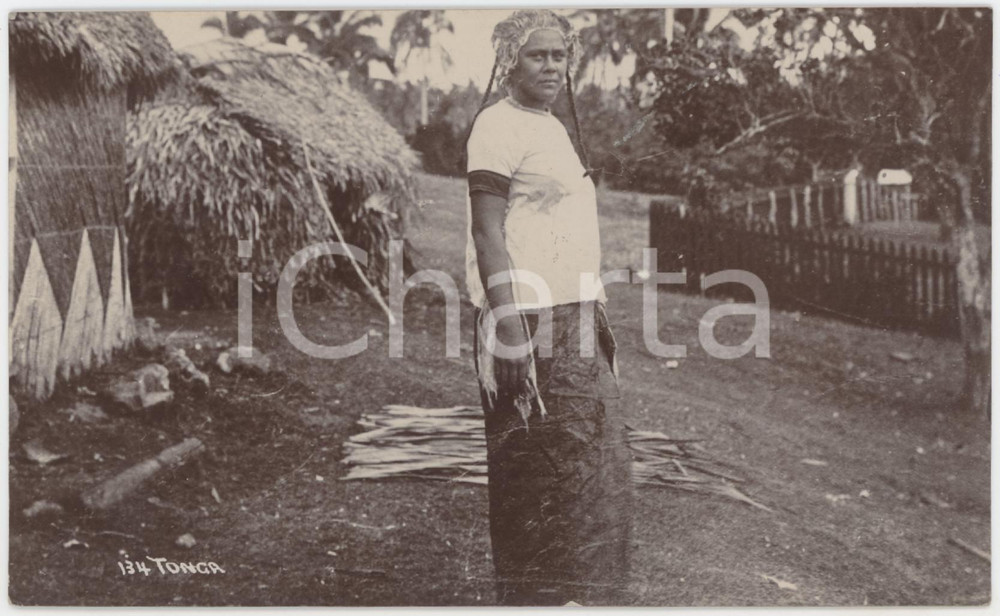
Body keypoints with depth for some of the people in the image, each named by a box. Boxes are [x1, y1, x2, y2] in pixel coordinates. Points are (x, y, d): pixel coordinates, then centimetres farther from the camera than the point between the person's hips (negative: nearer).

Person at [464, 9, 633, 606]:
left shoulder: (555, 128, 19)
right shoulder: (498, 125, -8)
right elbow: (487, 233, -16)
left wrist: (595, 317, 20)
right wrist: (510, 333, -23)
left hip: (576, 319, 9)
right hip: (531, 319, -9)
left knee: (594, 473, 13)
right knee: (540, 477, -3)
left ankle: (586, 596, 26)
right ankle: (534, 598, 11)